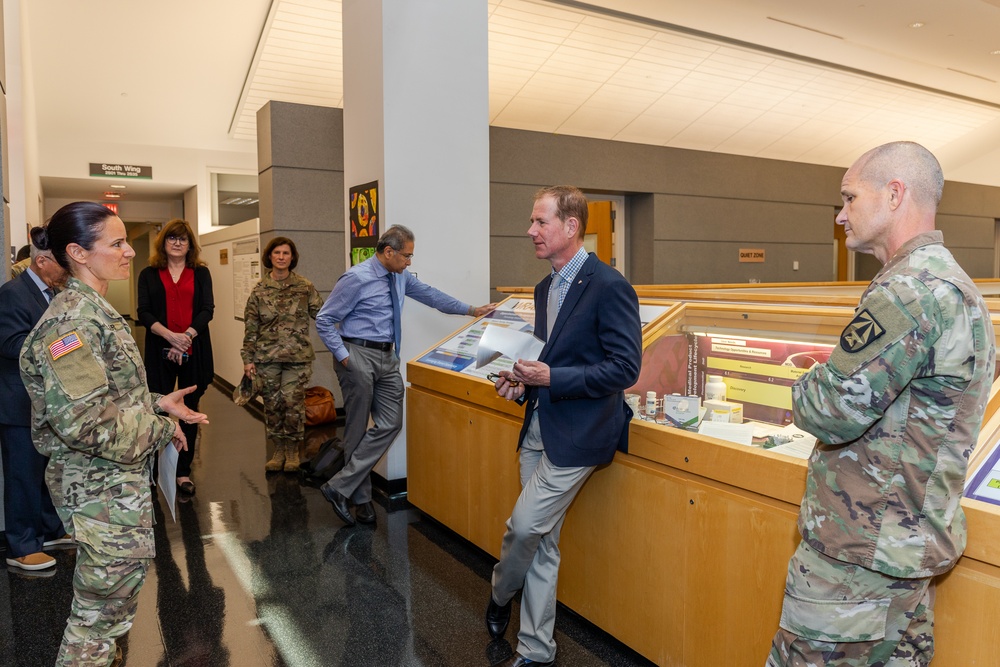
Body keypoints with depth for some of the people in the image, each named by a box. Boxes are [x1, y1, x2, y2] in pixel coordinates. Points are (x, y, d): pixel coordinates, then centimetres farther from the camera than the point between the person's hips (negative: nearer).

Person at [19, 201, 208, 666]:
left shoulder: (93, 310, 10)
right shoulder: (70, 320, -22)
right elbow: (83, 422, -29)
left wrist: (157, 403, 5)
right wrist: (161, 429, -18)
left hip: (117, 480, 10)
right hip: (103, 490, -10)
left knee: (105, 604, 25)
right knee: (102, 609, 7)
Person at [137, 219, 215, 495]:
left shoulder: (201, 273, 9)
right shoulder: (149, 274, 7)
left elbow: (207, 309, -1)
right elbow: (143, 313, -2)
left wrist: (187, 336, -15)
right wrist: (170, 336, -17)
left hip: (194, 351, 1)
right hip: (159, 352, -1)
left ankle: (183, 472, 15)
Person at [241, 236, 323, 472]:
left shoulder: (305, 287, 1)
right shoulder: (259, 289, 3)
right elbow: (251, 326, 4)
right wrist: (248, 358, 1)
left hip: (297, 356, -1)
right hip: (268, 356, 1)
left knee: (293, 402, -2)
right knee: (272, 404, 7)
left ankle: (292, 452, 16)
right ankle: (278, 451, 23)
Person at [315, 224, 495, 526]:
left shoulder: (401, 277, 9)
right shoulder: (357, 278, -13)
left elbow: (429, 294, 19)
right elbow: (324, 320, -10)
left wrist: (471, 310, 18)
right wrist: (343, 356, -15)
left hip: (387, 357, 7)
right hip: (359, 356, -7)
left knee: (391, 423, -2)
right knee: (358, 429, 1)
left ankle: (341, 487, 2)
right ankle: (361, 498, 13)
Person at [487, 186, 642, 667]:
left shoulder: (609, 287, -14)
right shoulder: (545, 288, 12)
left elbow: (625, 368, -17)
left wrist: (551, 378, -22)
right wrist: (523, 382, 3)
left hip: (577, 435, -8)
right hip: (538, 429, 8)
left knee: (524, 525, -8)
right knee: (541, 541, 13)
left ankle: (500, 595, 26)